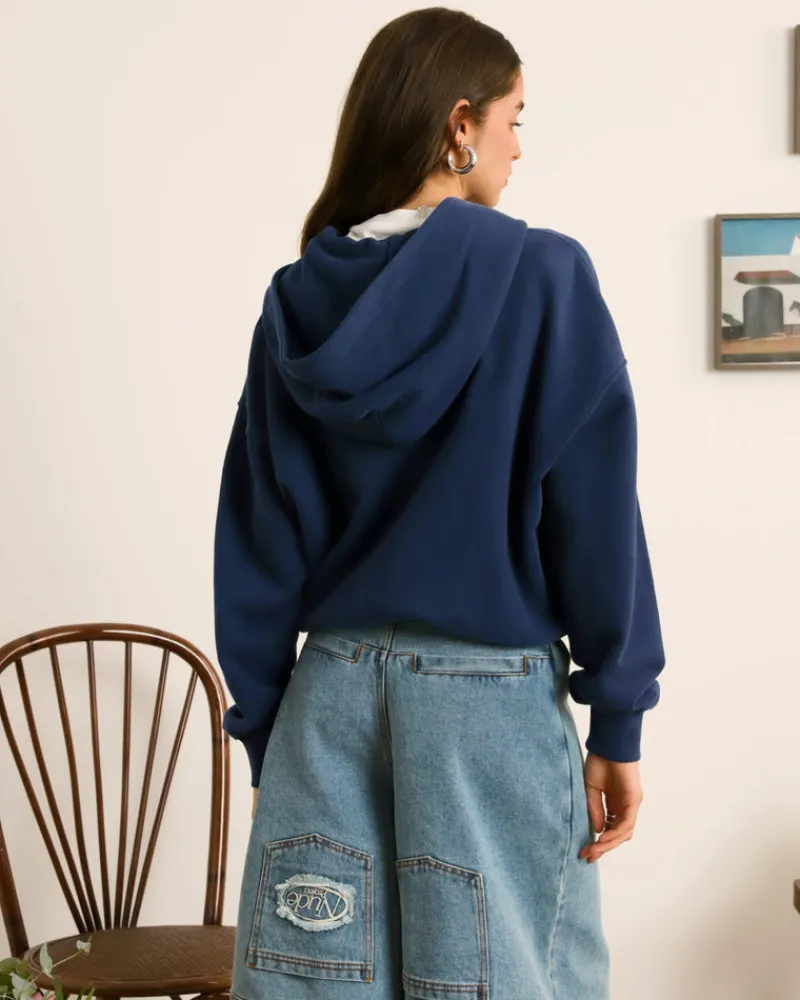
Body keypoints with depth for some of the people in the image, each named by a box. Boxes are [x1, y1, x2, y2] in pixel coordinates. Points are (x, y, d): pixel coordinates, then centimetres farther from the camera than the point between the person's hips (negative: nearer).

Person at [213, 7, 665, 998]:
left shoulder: (296, 304, 4)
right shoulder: (543, 276, -8)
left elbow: (256, 543, 5)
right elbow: (595, 516, -8)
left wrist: (263, 729, 12)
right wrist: (617, 721, -2)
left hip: (330, 698, 4)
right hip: (493, 695, -4)